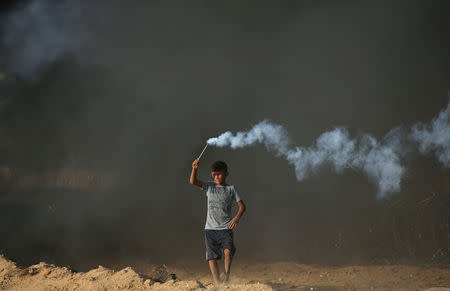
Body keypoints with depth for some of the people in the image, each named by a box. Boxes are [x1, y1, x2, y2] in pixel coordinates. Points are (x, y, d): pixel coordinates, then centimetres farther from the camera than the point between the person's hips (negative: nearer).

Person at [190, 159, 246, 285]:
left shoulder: (231, 189, 7)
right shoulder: (210, 187, 11)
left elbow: (242, 206, 5)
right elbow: (193, 181, -2)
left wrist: (236, 218, -12)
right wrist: (194, 169, -20)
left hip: (226, 228, -2)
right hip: (210, 228, 2)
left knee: (228, 251, -23)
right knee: (212, 256, -5)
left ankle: (227, 274, -4)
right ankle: (216, 282, -6)